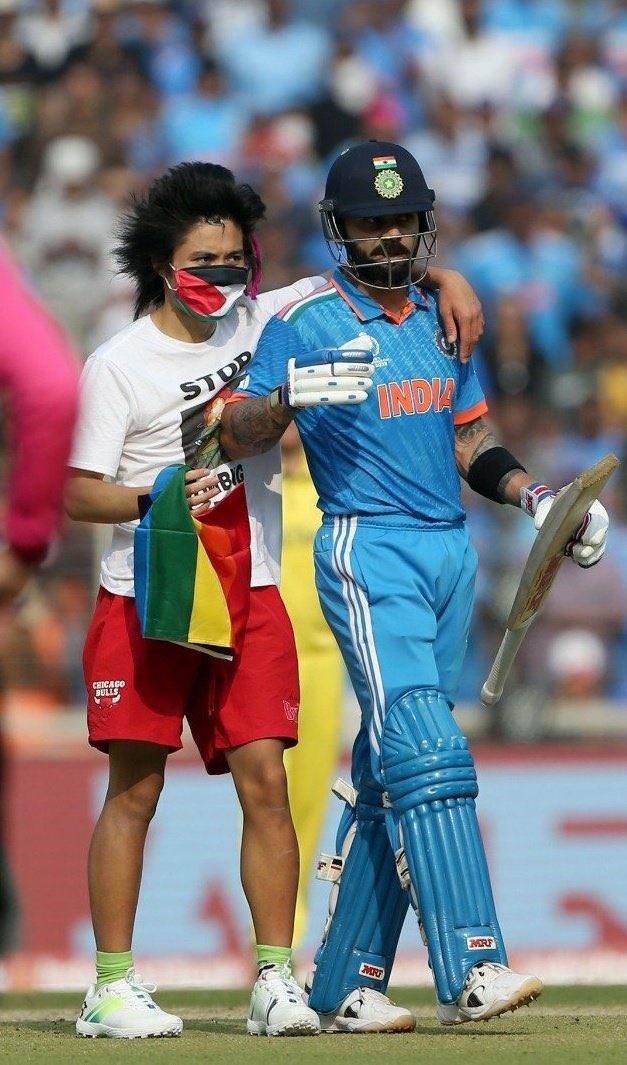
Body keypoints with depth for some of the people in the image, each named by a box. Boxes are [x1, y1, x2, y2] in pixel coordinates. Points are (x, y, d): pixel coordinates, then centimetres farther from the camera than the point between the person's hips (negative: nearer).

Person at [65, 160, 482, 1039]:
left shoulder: (263, 321, 8)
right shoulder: (119, 364, -4)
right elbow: (79, 493, -6)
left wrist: (443, 280, 1)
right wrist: (159, 498, -23)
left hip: (250, 596, 3)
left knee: (264, 778, -5)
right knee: (135, 788, -2)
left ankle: (275, 980, -3)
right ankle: (112, 985, 4)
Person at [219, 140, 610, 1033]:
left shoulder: (442, 319, 17)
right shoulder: (307, 323, -3)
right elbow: (237, 435, -10)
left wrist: (536, 497, 8)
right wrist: (292, 394, -30)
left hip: (450, 552, 7)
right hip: (368, 551, -7)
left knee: (388, 778, 5)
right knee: (425, 754, -18)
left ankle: (345, 986, 9)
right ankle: (469, 969, -26)